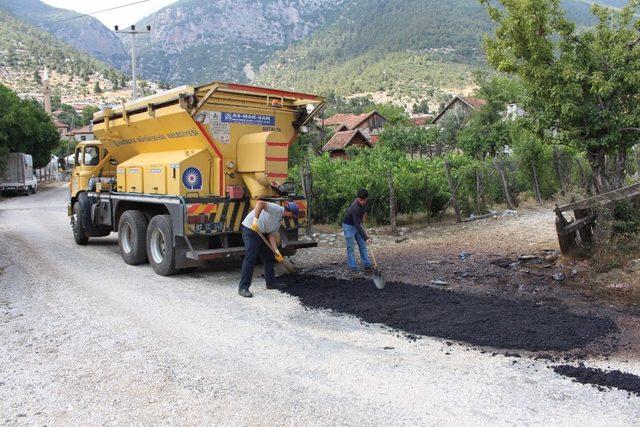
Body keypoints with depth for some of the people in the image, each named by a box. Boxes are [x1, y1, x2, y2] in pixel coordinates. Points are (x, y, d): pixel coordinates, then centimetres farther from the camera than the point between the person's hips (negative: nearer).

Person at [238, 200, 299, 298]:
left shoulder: (279, 220, 15)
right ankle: (243, 288, -8)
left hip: (260, 232, 11)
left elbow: (272, 235, 15)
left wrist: (276, 251, 8)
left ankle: (271, 282, 28)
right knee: (250, 258, -12)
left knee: (268, 256, 16)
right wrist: (255, 220, -33)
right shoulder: (276, 209, -15)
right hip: (251, 229, -11)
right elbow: (260, 203, -29)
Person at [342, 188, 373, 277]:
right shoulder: (355, 208, -36)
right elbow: (357, 226, -38)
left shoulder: (364, 203, -13)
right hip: (349, 226, -8)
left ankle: (367, 266, 13)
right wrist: (366, 238, -40)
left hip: (357, 224, 8)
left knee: (363, 246, 7)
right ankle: (353, 269, -2)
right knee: (351, 248, -6)